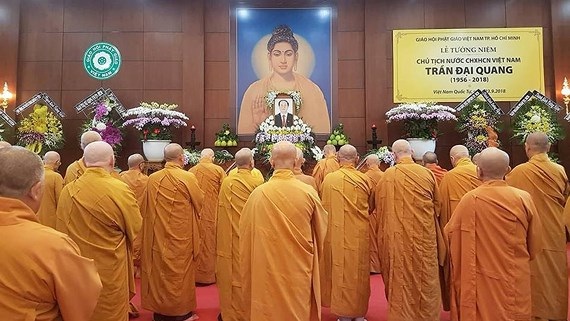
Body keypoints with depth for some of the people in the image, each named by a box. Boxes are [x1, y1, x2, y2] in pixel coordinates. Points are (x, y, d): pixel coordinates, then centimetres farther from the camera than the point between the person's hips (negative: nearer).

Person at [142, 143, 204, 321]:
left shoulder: (152, 178, -3)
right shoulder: (188, 177, -16)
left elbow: (147, 208, 9)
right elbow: (200, 201, -2)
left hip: (157, 235, 4)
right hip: (181, 236, -4)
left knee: (158, 271, 16)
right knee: (180, 272, 10)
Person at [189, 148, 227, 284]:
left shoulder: (191, 171, 1)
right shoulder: (218, 170, -8)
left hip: (195, 214, 3)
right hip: (212, 213, -3)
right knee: (211, 242, 7)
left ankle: (195, 273, 23)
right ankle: (209, 274, 16)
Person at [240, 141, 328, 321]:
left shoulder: (258, 193, -13)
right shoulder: (308, 192, -12)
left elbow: (246, 233, -1)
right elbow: (321, 228, 4)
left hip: (268, 269, 0)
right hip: (300, 268, 0)